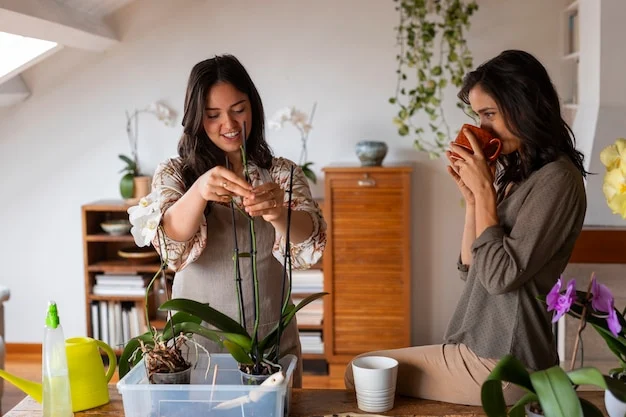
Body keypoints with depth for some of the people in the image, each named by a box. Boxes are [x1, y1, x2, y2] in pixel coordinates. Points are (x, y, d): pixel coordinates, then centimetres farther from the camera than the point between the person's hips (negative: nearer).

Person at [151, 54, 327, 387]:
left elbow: (309, 239, -16)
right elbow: (171, 239, -18)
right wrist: (198, 192, -38)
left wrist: (278, 215, -38)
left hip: (272, 338, 1)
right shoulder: (173, 174, 0)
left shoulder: (282, 173, 1)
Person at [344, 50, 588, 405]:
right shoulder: (517, 173, 11)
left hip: (501, 364, -9)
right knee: (365, 370, 12)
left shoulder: (556, 179, -16)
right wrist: (472, 197, 1)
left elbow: (501, 276, -21)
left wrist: (485, 190, -14)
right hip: (480, 349, 9)